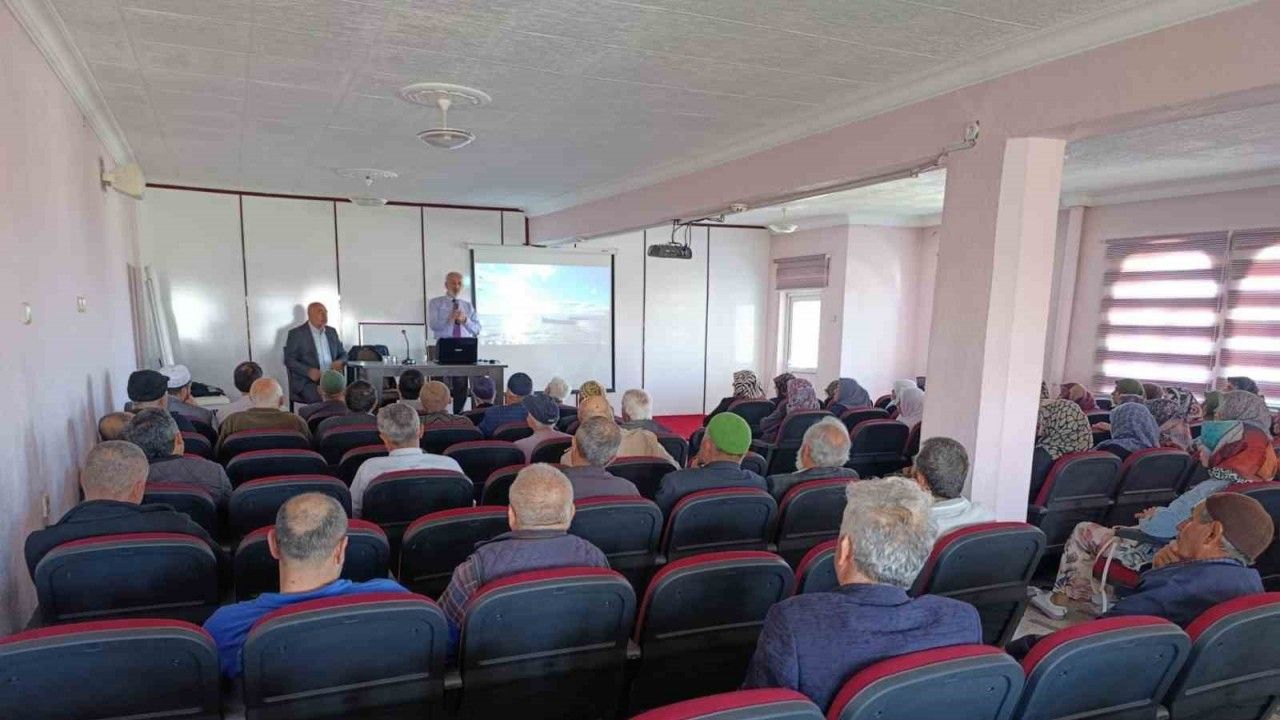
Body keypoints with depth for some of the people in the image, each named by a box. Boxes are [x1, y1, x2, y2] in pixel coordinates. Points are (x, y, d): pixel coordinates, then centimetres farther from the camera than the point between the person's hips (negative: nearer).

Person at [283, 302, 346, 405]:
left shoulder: (331, 332, 16)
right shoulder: (296, 333, 1)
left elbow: (343, 354, 21)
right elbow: (289, 360, -4)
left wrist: (340, 362, -3)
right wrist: (308, 371, -20)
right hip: (306, 382, -4)